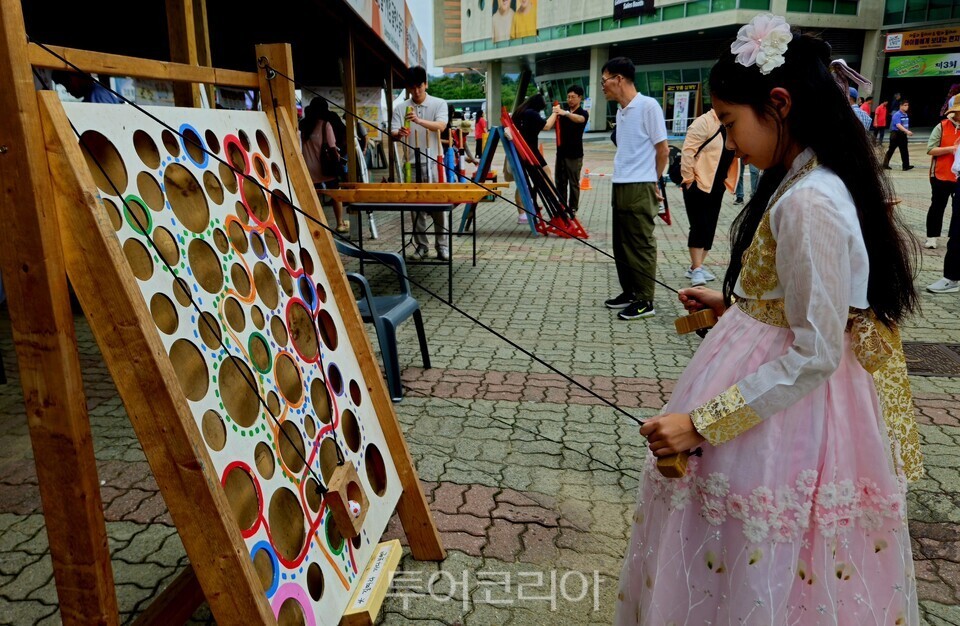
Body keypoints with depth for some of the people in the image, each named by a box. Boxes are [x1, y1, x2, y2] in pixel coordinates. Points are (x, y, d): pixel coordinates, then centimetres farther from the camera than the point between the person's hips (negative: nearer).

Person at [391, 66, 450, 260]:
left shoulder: (439, 103, 0)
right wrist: (399, 133, -27)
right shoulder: (400, 108, 5)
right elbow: (393, 134, -3)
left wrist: (419, 121, -32)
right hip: (412, 164, 2)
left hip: (434, 163, -2)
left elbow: (441, 126, -17)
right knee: (416, 207, 6)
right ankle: (421, 246, 15)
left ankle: (442, 246, 10)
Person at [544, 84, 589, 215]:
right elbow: (548, 126, -4)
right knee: (560, 182, 8)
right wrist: (555, 113, -24)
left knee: (574, 183, -1)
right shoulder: (562, 111, 10)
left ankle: (573, 209, 6)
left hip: (575, 154, -5)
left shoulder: (583, 113, -3)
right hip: (561, 152, 5)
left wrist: (566, 113, -50)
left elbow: (578, 119, -30)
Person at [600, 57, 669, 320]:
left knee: (641, 245, -2)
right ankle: (629, 292, 25)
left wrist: (651, 181, 2)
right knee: (622, 245, 13)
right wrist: (629, 176, 10)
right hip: (620, 187, 8)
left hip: (640, 189, -8)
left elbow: (663, 149, -7)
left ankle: (645, 301, 6)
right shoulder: (621, 111, 13)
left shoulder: (648, 106, -10)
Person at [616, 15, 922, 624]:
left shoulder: (810, 202, -26)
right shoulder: (810, 179, 5)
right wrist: (732, 303, 17)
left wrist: (702, 422, -25)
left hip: (787, 406, -9)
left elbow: (814, 354, -26)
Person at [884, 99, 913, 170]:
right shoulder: (897, 115, -15)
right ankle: (885, 164, 8)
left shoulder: (906, 115, 10)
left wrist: (908, 132, 18)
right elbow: (898, 125, -28)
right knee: (891, 150, 0)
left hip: (903, 134, 7)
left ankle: (906, 166, 9)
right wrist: (907, 131, -37)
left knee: (904, 151, 6)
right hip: (896, 134, -7)